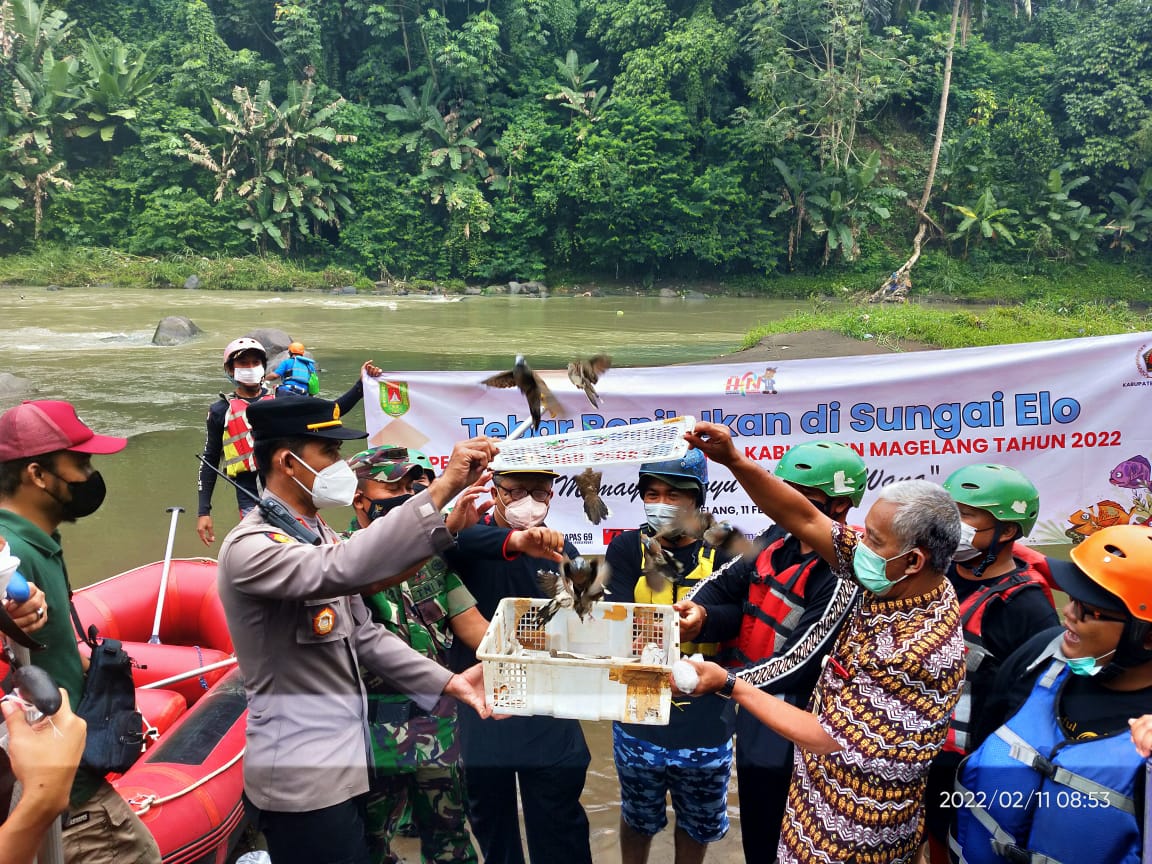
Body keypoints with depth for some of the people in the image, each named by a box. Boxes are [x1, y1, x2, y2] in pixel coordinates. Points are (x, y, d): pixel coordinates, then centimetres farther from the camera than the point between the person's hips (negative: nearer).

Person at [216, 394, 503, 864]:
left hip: (342, 765, 9)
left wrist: (447, 682, -2)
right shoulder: (249, 547, -20)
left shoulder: (318, 534, 9)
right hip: (303, 779, -9)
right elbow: (342, 569, -40)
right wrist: (443, 488, -42)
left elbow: (363, 634, 9)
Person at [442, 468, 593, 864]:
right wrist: (512, 540, -47)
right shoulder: (471, 542, -7)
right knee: (491, 824, 17)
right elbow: (443, 535, -32)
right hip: (479, 712, -1)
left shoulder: (561, 552, 5)